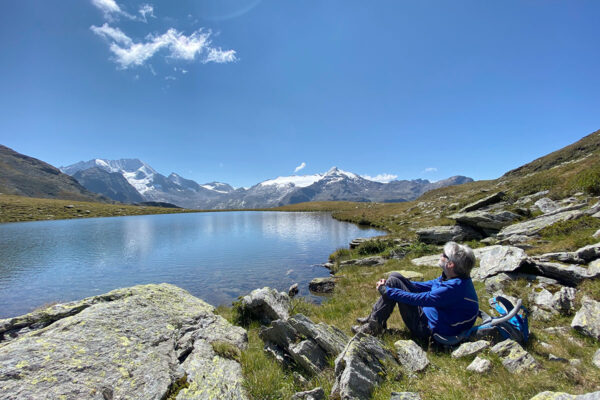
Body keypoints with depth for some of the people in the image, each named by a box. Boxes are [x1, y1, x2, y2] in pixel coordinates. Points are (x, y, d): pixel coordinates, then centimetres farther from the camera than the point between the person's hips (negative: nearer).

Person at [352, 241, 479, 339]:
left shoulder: (455, 287, -30)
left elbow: (420, 299, -29)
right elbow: (426, 286, 10)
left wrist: (387, 290, -21)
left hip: (430, 328, -9)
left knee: (393, 281, -17)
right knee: (395, 276, 1)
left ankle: (374, 326, -4)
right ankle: (374, 316, 5)